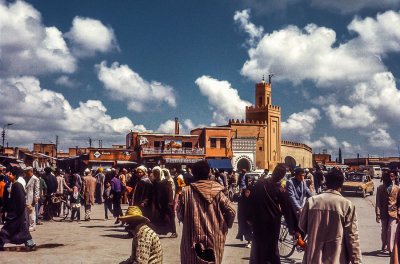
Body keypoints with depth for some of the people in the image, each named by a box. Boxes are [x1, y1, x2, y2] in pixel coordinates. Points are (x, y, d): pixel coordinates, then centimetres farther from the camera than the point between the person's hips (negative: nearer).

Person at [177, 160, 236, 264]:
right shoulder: (216, 191, -4)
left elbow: (180, 215, -3)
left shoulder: (187, 191, -6)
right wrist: (225, 225, 10)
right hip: (213, 237, 1)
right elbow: (231, 211, -7)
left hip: (193, 239, -1)